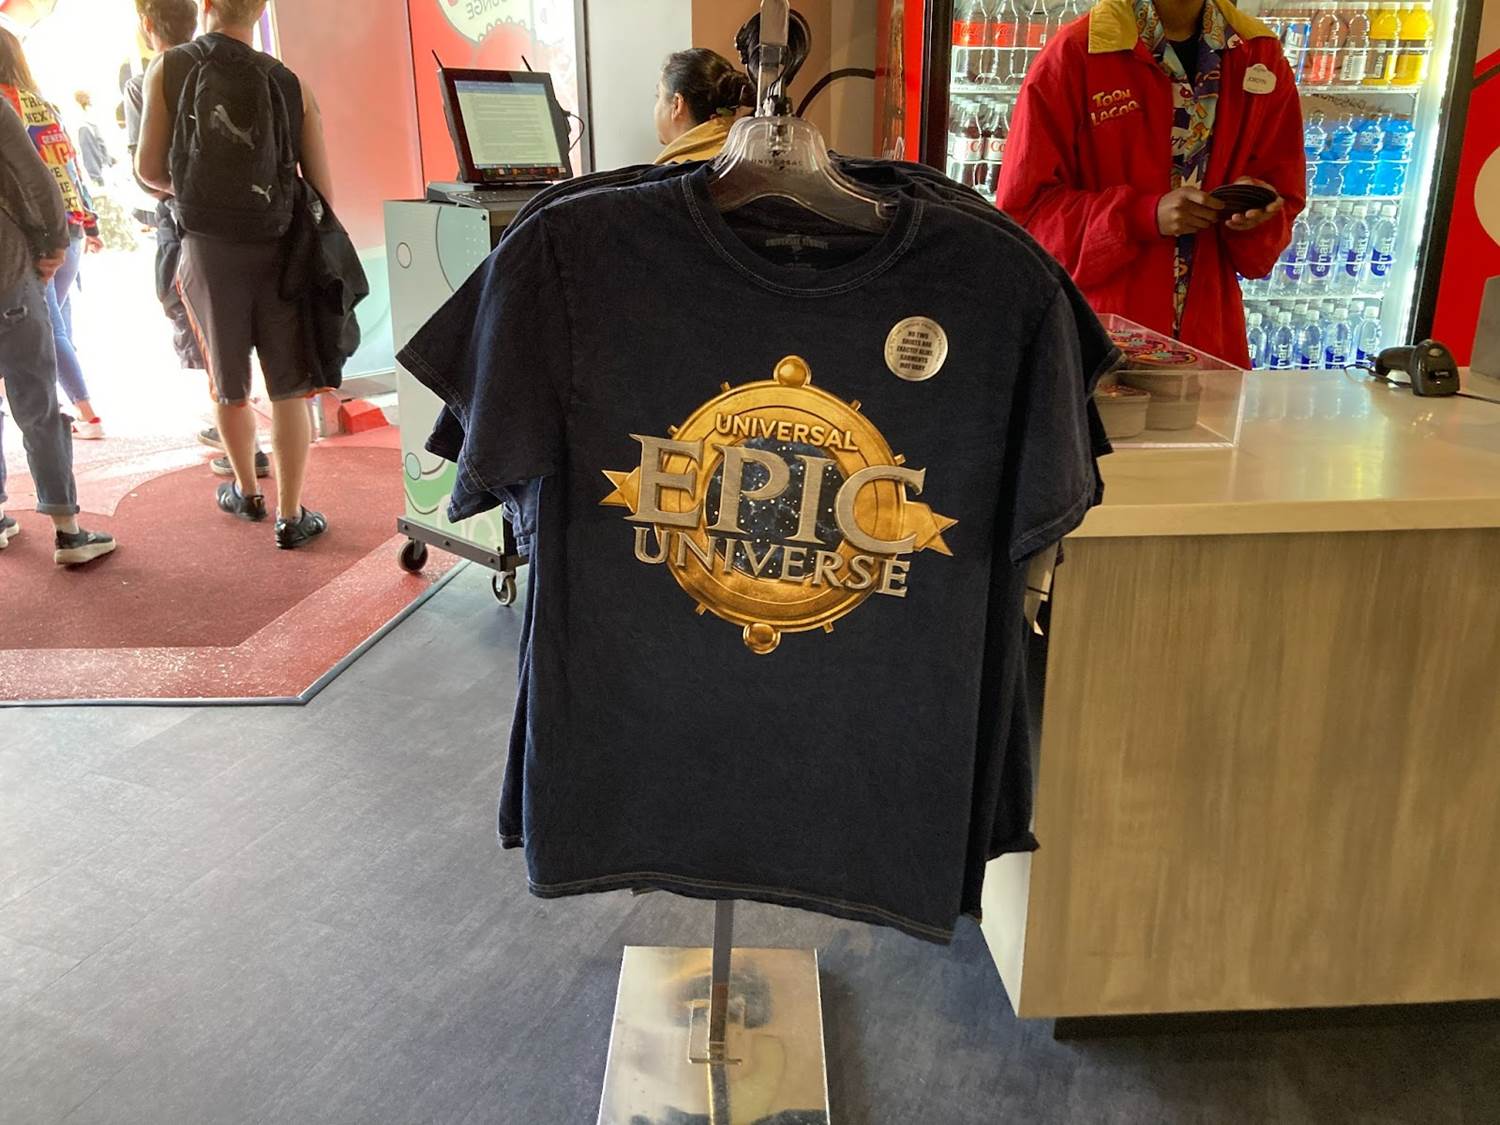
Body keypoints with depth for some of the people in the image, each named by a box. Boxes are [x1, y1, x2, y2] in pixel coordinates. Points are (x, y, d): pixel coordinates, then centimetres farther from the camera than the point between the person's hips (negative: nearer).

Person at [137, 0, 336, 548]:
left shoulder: (168, 69, -3)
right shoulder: (290, 84, -1)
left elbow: (149, 169, 0)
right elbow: (323, 190, -2)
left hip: (209, 250, 0)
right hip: (280, 248, 0)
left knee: (228, 385, 17)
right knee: (289, 390, 5)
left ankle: (247, 492, 34)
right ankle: (290, 517, 7)